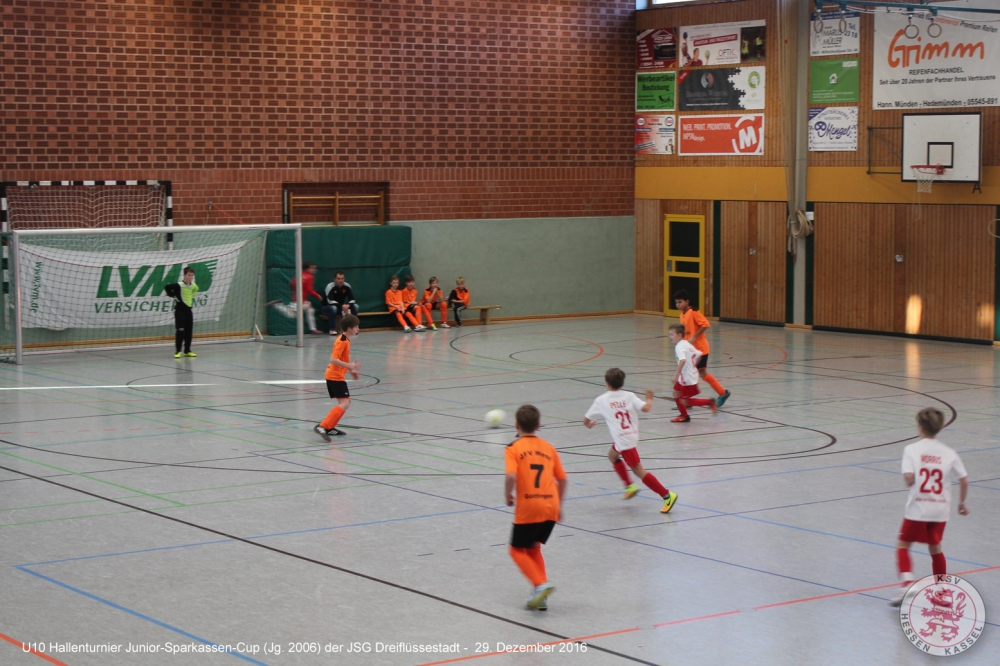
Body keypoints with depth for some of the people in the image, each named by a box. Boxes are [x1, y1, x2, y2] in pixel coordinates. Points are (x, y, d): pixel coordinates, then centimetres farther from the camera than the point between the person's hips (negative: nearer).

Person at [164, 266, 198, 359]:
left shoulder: (194, 285, 4)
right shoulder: (179, 285, -16)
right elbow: (167, 288, -18)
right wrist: (173, 296, -9)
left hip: (188, 310, 6)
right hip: (180, 310, -6)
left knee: (189, 331, 8)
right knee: (180, 331, -8)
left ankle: (187, 351, 17)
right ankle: (177, 351, -2)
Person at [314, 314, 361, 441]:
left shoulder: (345, 340, 13)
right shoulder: (343, 342, -18)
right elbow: (333, 360, -26)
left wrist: (351, 370, 18)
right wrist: (350, 365, -28)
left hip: (335, 376, 10)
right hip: (335, 377, -10)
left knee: (346, 401, 17)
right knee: (344, 403, -15)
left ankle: (330, 428, 17)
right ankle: (322, 427, -24)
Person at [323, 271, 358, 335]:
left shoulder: (347, 286, -8)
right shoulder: (330, 286, -22)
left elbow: (352, 299, -11)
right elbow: (330, 301, -32)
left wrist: (348, 305, -34)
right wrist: (342, 306, -44)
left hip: (341, 307, 5)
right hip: (328, 307, -5)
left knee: (355, 306, -18)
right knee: (333, 308, -40)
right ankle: (332, 329, -27)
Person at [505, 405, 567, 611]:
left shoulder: (513, 448, -2)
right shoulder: (548, 447, 13)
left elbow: (511, 476, -18)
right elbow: (562, 479, 14)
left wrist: (508, 496, 0)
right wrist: (559, 505, 25)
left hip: (528, 508, -5)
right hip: (551, 506, 5)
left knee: (517, 550, 13)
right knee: (533, 548, 23)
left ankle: (541, 584, -9)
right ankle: (541, 596, 14)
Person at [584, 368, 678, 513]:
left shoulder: (601, 400, 0)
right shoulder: (629, 396, 4)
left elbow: (586, 420, 8)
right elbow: (645, 408, -10)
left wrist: (589, 424, 33)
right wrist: (649, 399, 12)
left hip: (623, 440, -6)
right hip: (633, 435, 6)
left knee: (639, 471, -5)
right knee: (612, 455, 31)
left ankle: (667, 496, -13)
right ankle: (629, 486, 28)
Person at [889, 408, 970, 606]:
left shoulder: (912, 449, -7)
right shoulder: (949, 452, 2)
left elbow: (909, 477, -20)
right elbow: (964, 480, 1)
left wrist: (909, 482, 4)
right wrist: (962, 503, 15)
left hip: (917, 509, -3)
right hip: (940, 509, 3)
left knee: (903, 545, 12)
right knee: (935, 547, 20)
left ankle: (906, 582, -10)